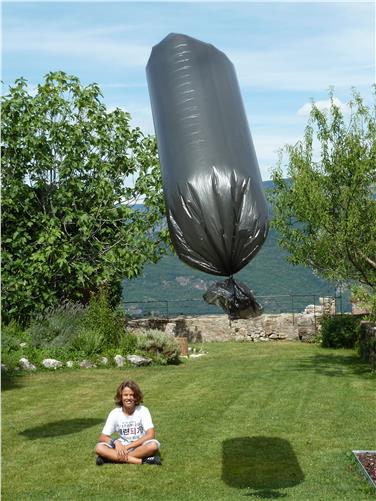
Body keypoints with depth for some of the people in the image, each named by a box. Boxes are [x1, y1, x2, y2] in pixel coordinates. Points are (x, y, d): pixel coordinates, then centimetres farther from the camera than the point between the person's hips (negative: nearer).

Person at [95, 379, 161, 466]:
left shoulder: (143, 410, -8)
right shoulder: (115, 413, -3)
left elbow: (151, 434, -18)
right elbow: (102, 437, -5)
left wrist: (128, 446, -22)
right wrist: (116, 442, -26)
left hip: (140, 447, -2)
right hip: (122, 447, 2)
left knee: (153, 445, -34)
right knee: (99, 447, -25)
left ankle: (113, 457, -25)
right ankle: (140, 461, -31)